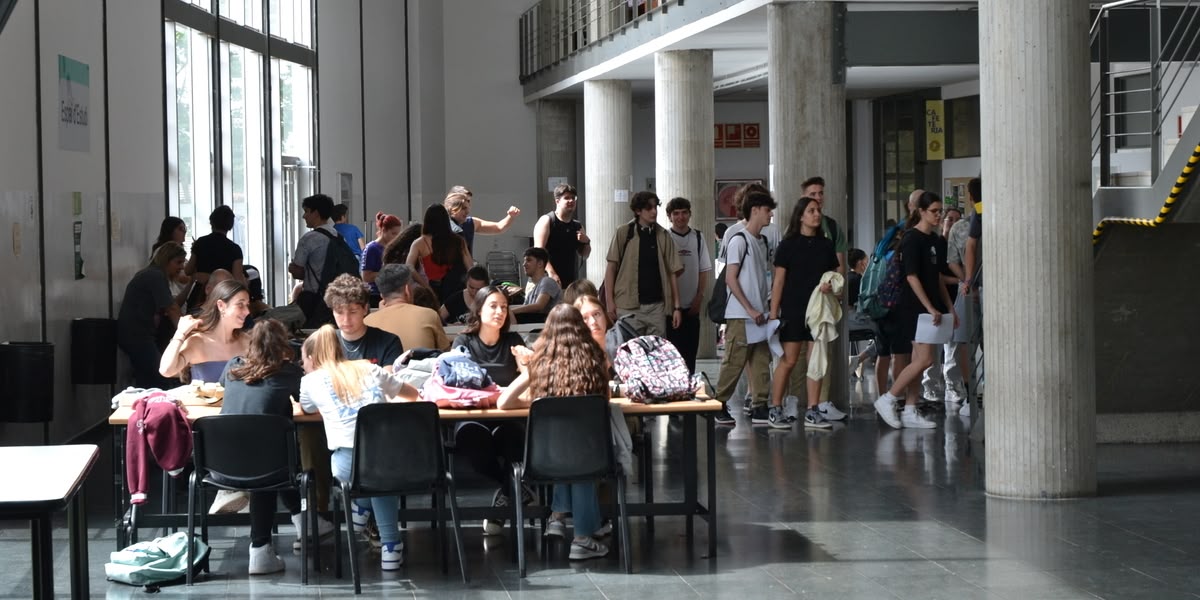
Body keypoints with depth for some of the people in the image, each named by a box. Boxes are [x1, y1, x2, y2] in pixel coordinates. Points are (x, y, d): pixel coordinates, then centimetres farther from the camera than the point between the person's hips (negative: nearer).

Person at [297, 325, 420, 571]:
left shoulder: (311, 380, 16)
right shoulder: (370, 369, 23)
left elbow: (308, 410, 38)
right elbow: (412, 394, 36)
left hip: (349, 464, -2)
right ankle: (390, 547, 27)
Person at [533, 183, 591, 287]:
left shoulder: (577, 226, 16)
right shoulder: (546, 221, -3)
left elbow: (585, 255, 21)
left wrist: (587, 243, -1)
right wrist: (551, 272, -24)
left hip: (572, 282, 7)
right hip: (550, 281, -7)